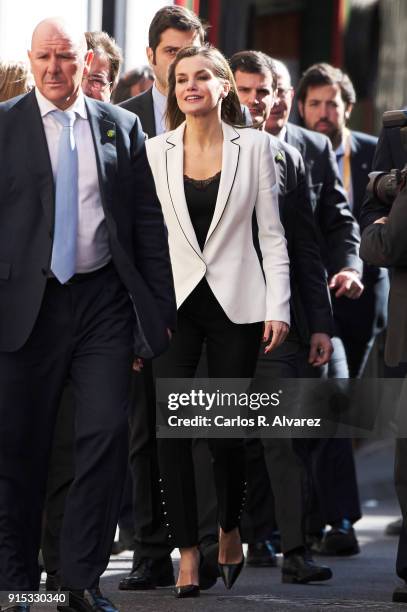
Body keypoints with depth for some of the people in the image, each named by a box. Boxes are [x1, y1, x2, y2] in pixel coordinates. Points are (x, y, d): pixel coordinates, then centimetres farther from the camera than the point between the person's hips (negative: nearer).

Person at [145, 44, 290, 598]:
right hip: (174, 301, 1)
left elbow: (272, 233, 3)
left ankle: (230, 531, 27)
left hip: (235, 303, -1)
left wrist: (278, 307, -4)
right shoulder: (156, 151, 4)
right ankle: (187, 552, -3)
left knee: (227, 433, 1)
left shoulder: (253, 146, 2)